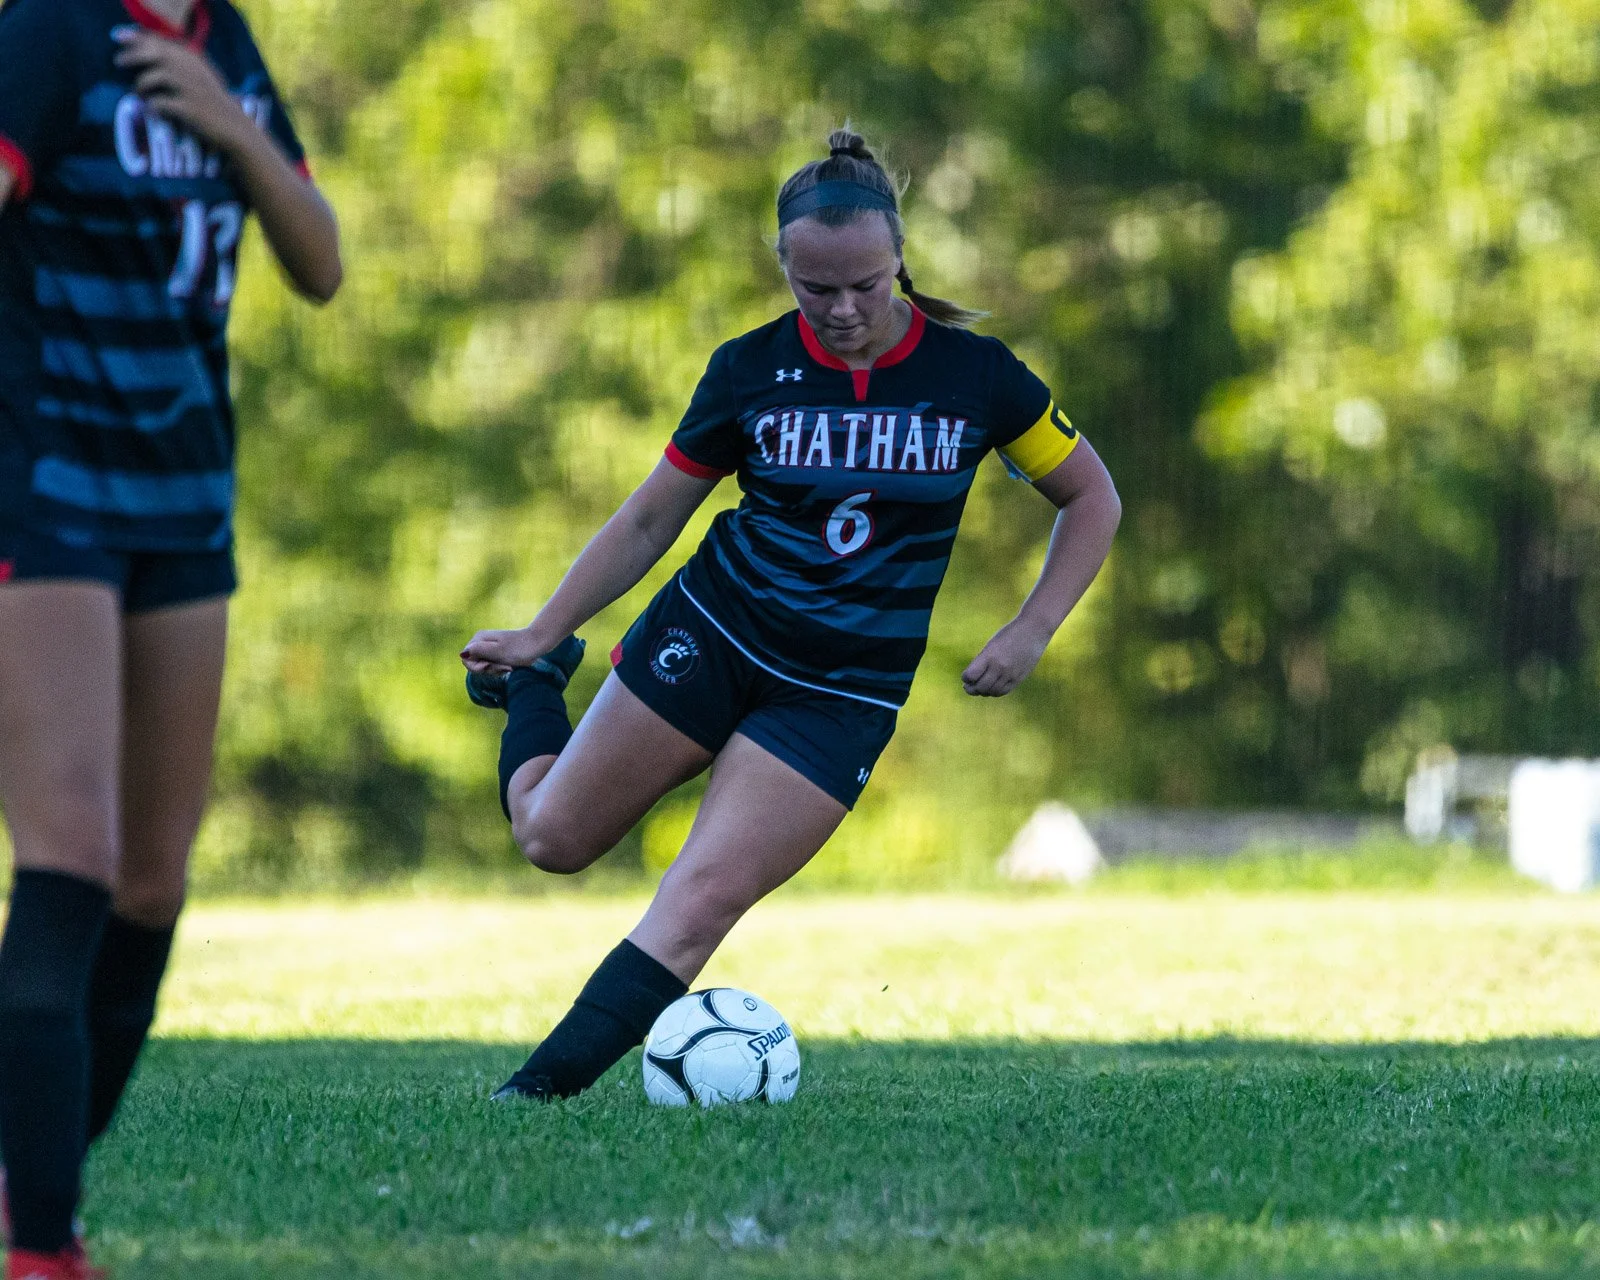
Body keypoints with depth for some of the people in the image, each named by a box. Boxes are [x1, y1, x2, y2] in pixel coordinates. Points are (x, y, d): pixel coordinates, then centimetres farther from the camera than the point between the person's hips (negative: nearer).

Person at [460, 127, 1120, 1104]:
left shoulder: (973, 373, -9)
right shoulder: (751, 370, -6)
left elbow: (1092, 499, 4)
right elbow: (650, 519, 6)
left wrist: (1030, 635, -7)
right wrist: (540, 633, 4)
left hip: (843, 693, -1)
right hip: (711, 636, 1)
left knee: (703, 899, -16)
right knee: (554, 838, 5)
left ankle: (545, 1086, -11)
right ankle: (535, 683, 36)